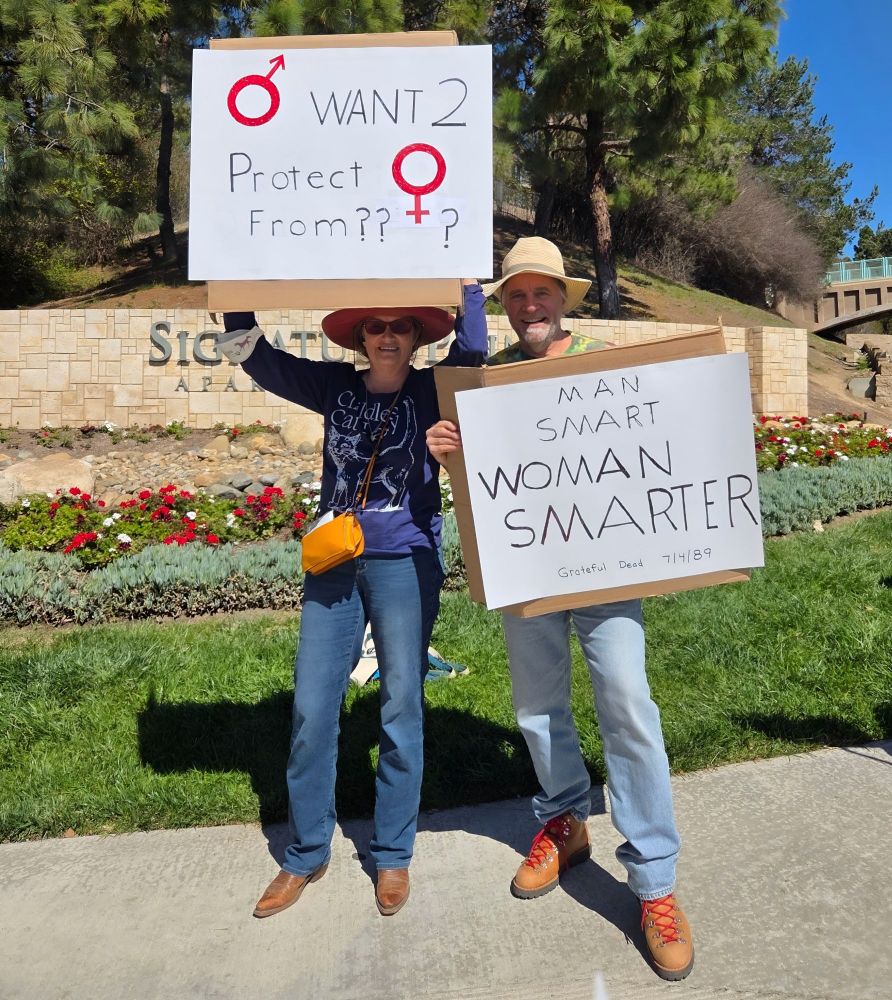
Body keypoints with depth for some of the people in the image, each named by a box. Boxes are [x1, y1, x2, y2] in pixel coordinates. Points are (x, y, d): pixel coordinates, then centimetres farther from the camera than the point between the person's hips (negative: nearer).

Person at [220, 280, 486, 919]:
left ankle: (393, 855, 25)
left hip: (407, 564, -2)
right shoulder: (337, 386, 6)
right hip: (333, 562, 3)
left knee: (402, 711, 6)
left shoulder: (432, 389, 1)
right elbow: (258, 357, 2)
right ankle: (307, 855, 25)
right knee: (311, 710, 5)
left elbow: (471, 351, -18)